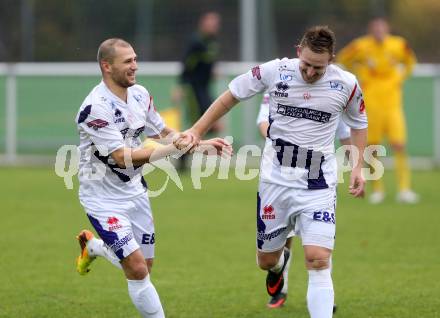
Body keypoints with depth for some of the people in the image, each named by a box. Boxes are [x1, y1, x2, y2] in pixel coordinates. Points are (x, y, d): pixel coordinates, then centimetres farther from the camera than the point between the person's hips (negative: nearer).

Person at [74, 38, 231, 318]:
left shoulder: (140, 94, 0)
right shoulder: (96, 108, -25)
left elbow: (164, 133, 14)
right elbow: (124, 158, -29)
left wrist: (202, 144, 0)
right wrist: (175, 147, -32)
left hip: (134, 190, 7)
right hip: (103, 197, -7)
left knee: (144, 264, 14)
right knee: (137, 269, -14)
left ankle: (92, 246, 39)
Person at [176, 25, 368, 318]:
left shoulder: (346, 84, -6)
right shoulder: (274, 71, -8)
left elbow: (359, 123, 13)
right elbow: (231, 96, 6)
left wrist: (358, 167, 3)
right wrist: (197, 131, 2)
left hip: (318, 184, -1)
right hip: (276, 180, 2)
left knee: (318, 261, -17)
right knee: (266, 260, 14)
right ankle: (280, 261, 52)